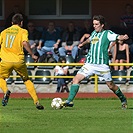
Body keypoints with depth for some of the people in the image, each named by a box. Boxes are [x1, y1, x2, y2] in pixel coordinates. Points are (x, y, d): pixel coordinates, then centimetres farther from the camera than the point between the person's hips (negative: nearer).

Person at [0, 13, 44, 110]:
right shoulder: (23, 31, 4)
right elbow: (25, 43, -13)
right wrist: (32, 55, -6)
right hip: (19, 61, -1)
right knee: (26, 80, 18)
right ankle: (36, 101, 9)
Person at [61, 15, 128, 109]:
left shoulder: (107, 34, -2)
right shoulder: (94, 33, 15)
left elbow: (118, 37, -18)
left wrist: (124, 37, -41)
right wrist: (83, 44, 57)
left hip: (102, 65, -5)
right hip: (90, 64, 5)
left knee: (111, 85, 2)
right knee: (76, 79, -11)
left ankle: (123, 100, 26)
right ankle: (70, 101, -11)